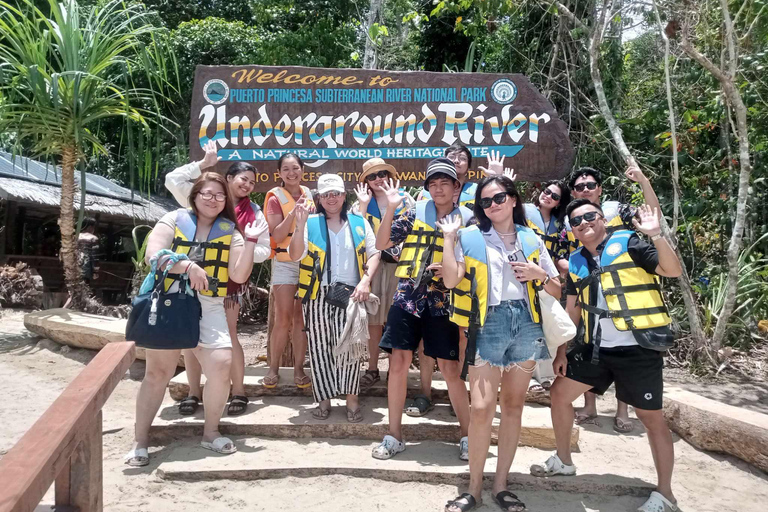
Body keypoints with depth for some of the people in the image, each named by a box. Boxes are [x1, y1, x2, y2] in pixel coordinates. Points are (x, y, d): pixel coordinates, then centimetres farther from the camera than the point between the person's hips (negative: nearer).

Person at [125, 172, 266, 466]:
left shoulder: (229, 232, 7)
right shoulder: (174, 219, 4)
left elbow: (239, 275, -2)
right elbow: (153, 254, -10)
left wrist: (250, 242, -10)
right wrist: (188, 266, -22)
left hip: (209, 308, 2)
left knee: (221, 366, -12)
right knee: (158, 372, 3)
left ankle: (211, 432, 11)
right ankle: (140, 441, 17)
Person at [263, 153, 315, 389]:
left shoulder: (308, 194, 9)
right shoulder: (275, 197, -5)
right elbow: (277, 236, -13)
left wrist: (312, 214, -1)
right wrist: (294, 212, -22)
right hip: (285, 262, -4)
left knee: (302, 318, 5)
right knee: (283, 318, -7)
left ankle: (298, 369, 10)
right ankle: (273, 369, 6)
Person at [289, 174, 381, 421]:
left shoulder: (360, 223, 9)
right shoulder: (310, 223, 5)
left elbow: (373, 253, 6)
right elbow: (295, 255, -5)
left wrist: (365, 281, -8)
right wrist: (300, 226, -18)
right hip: (318, 295, 1)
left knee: (348, 347, -7)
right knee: (320, 348, 5)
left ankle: (352, 398, 5)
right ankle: (324, 398, 18)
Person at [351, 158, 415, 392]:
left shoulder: (404, 198, 4)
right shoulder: (362, 203, 6)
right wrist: (364, 204, -11)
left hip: (401, 263, -1)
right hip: (374, 264, 1)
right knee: (374, 319, 5)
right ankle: (372, 369, 15)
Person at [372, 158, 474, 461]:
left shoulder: (467, 219, 4)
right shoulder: (415, 212, 6)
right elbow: (381, 244, 3)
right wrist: (390, 208, -7)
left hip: (443, 302, -1)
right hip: (407, 298, 2)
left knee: (450, 369, 0)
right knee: (398, 363, 2)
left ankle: (467, 435, 19)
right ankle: (394, 435, 17)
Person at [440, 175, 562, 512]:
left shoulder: (531, 239, 12)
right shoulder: (471, 237, 5)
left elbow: (558, 291, 14)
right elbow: (450, 280, -9)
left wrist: (540, 275, -5)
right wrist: (449, 238, -8)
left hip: (526, 323, 3)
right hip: (488, 324, -3)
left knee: (513, 405, 8)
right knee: (482, 408, -9)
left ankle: (501, 485, 20)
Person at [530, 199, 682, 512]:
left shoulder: (628, 243, -7)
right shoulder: (576, 262, 10)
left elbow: (674, 270, -17)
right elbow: (572, 309, 15)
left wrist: (656, 236, -31)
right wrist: (561, 350, 13)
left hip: (638, 348, -6)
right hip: (596, 348, 6)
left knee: (652, 418, 3)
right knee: (559, 394, 11)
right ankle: (564, 461, 31)